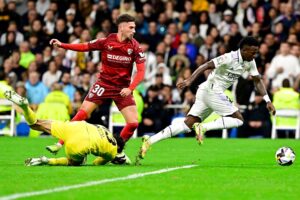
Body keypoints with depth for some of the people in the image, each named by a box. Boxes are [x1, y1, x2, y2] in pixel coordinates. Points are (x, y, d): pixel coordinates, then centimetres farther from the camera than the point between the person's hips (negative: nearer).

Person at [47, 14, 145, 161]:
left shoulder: (135, 46, -9)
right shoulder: (106, 41, -9)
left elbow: (141, 71, -8)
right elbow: (84, 47, 3)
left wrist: (130, 88, -21)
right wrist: (61, 45, -5)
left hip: (123, 88, 1)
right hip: (104, 83, -1)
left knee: (133, 123, -9)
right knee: (82, 114, -8)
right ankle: (60, 144, 3)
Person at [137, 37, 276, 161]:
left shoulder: (250, 62, 10)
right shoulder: (230, 58, -17)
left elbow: (258, 81, 19)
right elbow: (206, 66, -22)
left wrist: (267, 100, 12)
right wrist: (189, 80, -32)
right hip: (212, 91, -9)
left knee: (187, 125, 1)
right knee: (238, 120, -8)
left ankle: (149, 141, -5)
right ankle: (203, 128, -15)